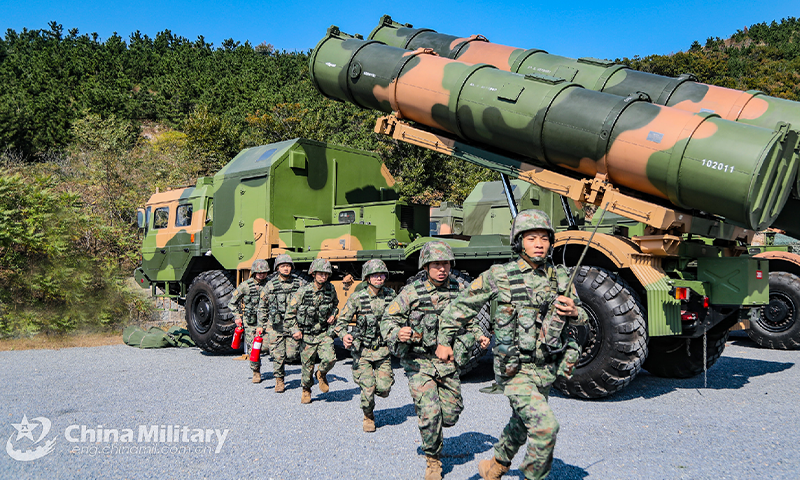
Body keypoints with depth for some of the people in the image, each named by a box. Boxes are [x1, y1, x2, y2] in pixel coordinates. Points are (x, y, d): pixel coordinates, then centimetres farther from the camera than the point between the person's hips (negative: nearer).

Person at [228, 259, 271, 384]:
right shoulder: (245, 286, -3)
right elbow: (232, 302, 5)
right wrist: (237, 316, -1)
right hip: (250, 323, -1)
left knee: (266, 346, -12)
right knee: (253, 348, 0)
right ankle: (256, 372, 17)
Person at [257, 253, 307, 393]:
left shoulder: (300, 283, 1)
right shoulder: (270, 285, 0)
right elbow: (262, 306, 9)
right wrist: (261, 325, 7)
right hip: (276, 325, -1)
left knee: (292, 354, -1)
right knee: (277, 354, 0)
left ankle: (281, 362, 32)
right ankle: (279, 380, 17)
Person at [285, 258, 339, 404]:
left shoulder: (331, 289, -3)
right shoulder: (303, 291, -12)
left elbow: (335, 304, 20)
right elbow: (290, 313, -3)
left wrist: (333, 315, 1)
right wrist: (295, 330, -12)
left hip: (324, 333, 2)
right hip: (306, 335, -2)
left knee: (330, 359, -19)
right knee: (307, 365, 7)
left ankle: (322, 374, 16)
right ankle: (306, 390, 35)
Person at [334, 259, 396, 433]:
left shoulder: (390, 295, 0)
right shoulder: (357, 298, -10)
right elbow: (341, 321, -7)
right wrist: (344, 335, -25)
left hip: (383, 350, 3)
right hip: (362, 350, -2)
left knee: (384, 390, -5)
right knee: (368, 389, -6)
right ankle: (368, 417, 24)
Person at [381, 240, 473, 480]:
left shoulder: (458, 289, 1)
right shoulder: (411, 292, -10)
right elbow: (388, 320, -5)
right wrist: (397, 333, -25)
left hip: (447, 360, 4)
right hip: (419, 361, -3)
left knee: (451, 413, 5)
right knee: (430, 414, -10)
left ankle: (429, 424, 41)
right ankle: (433, 460, 14)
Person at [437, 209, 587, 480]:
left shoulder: (561, 278, 3)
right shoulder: (499, 276, -9)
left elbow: (582, 320, 12)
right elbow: (462, 306, 2)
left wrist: (574, 312, -11)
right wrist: (444, 341, 4)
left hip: (547, 371, 5)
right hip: (515, 371, -5)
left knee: (522, 426, 21)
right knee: (545, 425, -21)